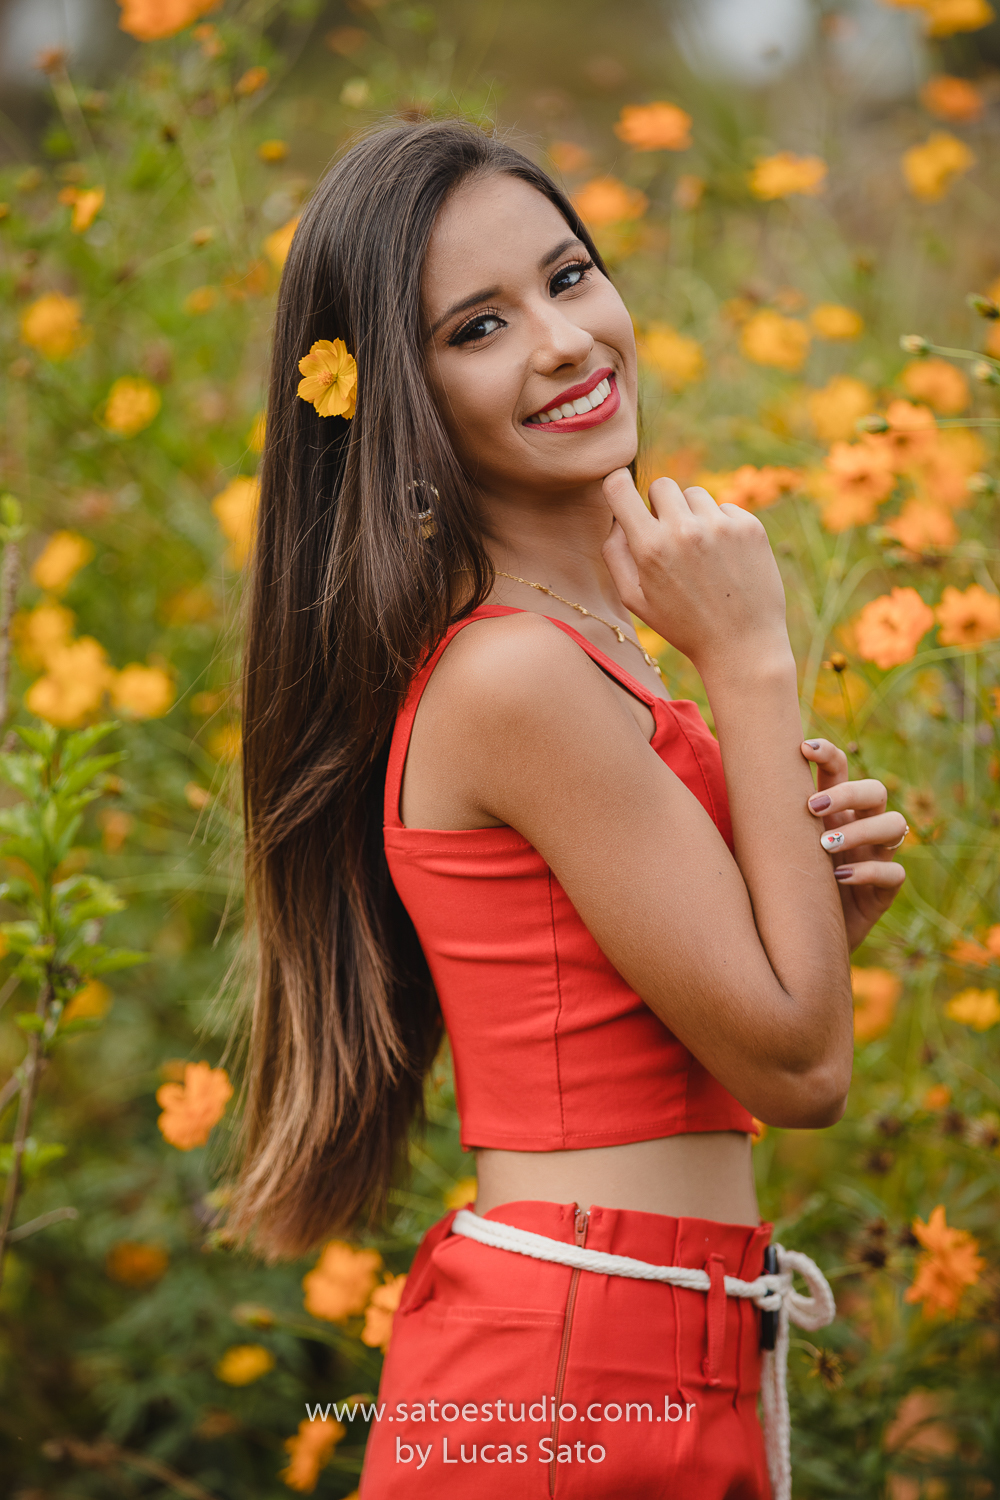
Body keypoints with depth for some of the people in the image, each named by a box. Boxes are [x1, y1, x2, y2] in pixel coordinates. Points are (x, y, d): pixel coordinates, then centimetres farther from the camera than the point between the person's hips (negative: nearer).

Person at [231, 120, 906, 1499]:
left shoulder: (579, 644, 8)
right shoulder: (515, 679, -19)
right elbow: (797, 1067, -17)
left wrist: (821, 907, -3)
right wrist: (753, 661, -15)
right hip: (572, 1381, -9)